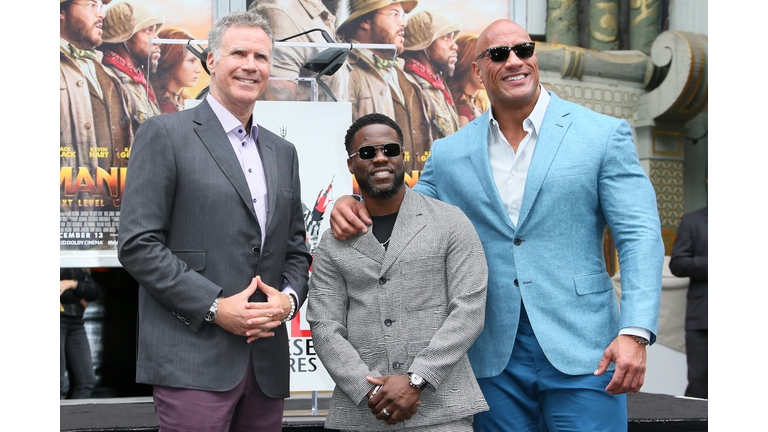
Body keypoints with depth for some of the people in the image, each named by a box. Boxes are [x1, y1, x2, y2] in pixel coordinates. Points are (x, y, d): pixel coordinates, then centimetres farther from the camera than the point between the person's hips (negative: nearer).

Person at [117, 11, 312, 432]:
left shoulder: (282, 152, 18)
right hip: (193, 362, -6)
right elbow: (137, 243, -8)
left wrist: (289, 298, 0)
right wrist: (215, 307, -13)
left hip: (267, 362, 6)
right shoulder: (165, 134, -1)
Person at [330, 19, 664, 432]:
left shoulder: (604, 134, 0)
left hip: (581, 353, -2)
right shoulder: (449, 154, 8)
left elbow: (639, 235, -4)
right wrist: (354, 207, -5)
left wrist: (635, 332, -16)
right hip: (494, 361, 3)